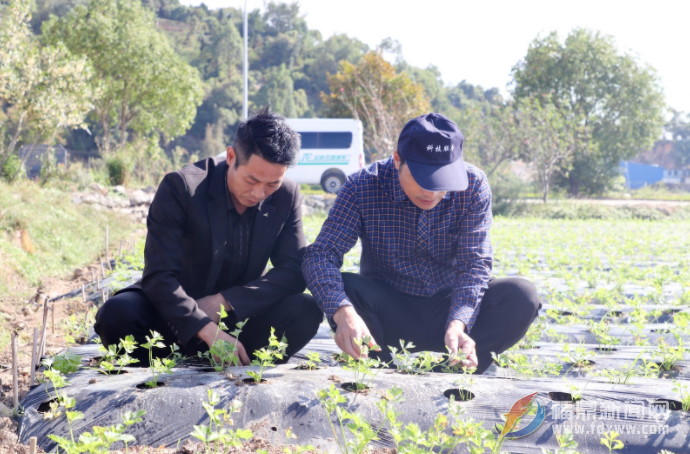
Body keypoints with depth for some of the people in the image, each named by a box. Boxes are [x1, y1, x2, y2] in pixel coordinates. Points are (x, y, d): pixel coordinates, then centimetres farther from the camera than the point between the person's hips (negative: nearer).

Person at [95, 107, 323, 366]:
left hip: (237, 317, 2)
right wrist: (209, 332, -37)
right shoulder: (181, 188, -19)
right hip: (177, 316, -2)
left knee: (306, 311, -24)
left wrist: (224, 301, -23)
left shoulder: (287, 197, -7)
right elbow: (159, 276, -25)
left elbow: (294, 271, -10)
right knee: (117, 314, -33)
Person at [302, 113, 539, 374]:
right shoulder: (363, 187, -16)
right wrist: (343, 311, -44)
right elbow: (321, 256, -23)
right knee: (343, 288, -32)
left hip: (449, 307, 1)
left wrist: (458, 323, -38)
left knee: (521, 296, -25)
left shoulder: (473, 186, -13)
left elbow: (474, 263, -18)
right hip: (389, 312, -1)